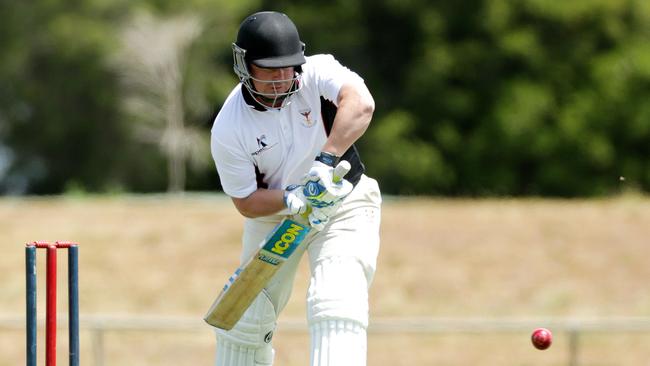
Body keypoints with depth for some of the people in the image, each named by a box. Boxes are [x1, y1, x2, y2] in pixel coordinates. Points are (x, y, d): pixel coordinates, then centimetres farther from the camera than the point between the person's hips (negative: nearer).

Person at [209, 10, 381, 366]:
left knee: (336, 307, -23)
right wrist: (292, 199, -33)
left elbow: (360, 104, -42)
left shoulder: (317, 73, -22)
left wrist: (327, 160, -53)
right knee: (245, 318, 10)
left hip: (343, 206, -2)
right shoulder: (228, 129, -20)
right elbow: (246, 203, -14)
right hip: (273, 212, 2)